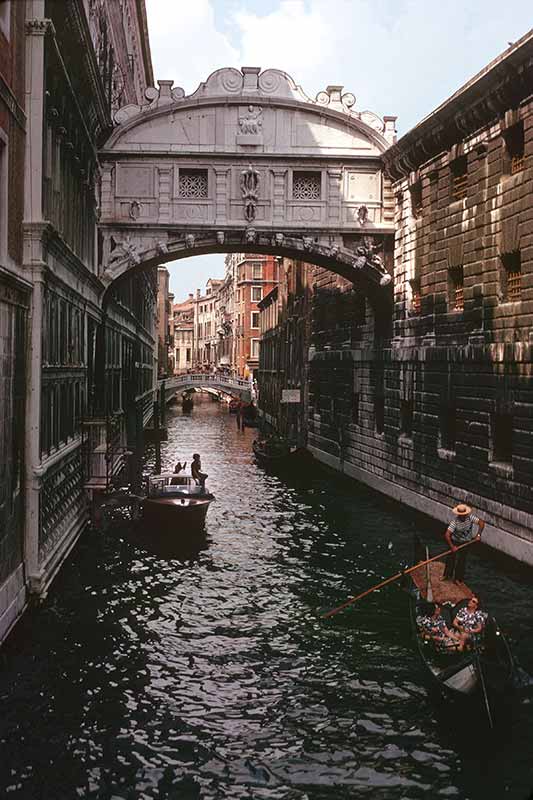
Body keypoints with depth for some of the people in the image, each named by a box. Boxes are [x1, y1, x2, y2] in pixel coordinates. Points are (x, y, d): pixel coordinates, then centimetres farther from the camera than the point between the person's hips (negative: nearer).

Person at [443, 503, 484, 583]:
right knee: (451, 558, 10)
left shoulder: (470, 517, -22)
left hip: (465, 542, 1)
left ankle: (458, 578, 21)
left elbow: (481, 523, -18)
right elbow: (447, 535, -33)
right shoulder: (455, 521, -30)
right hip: (454, 541, -1)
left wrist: (478, 535, -26)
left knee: (461, 560, 6)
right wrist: (452, 547, -33)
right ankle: (447, 575, 31)